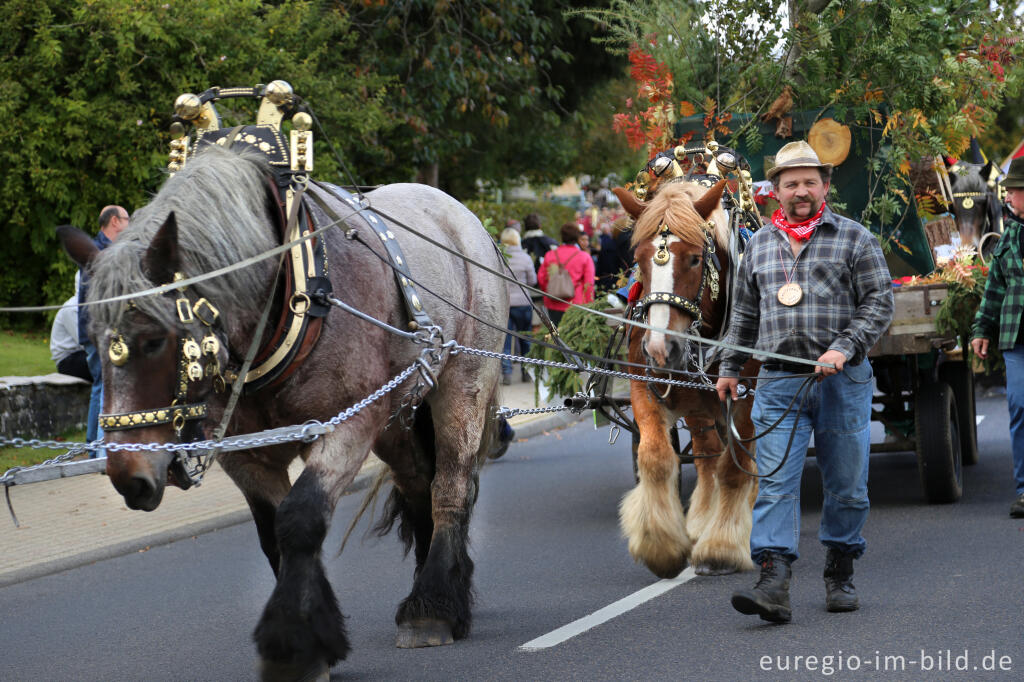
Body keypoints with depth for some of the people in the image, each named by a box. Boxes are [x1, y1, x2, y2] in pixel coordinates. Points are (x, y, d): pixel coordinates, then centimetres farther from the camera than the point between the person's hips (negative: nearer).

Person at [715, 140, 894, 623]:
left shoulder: (854, 239, 3)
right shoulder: (760, 244, 15)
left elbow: (879, 302, -2)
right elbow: (745, 312, 23)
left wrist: (845, 348, -14)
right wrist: (730, 367, 20)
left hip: (842, 382, -2)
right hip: (778, 384, 2)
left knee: (846, 484, 5)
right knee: (775, 483, -10)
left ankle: (839, 575, 21)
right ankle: (774, 583, -18)